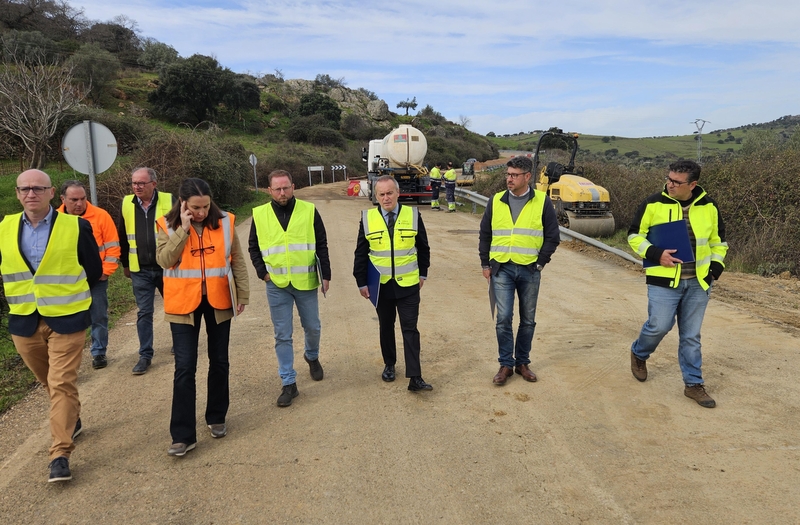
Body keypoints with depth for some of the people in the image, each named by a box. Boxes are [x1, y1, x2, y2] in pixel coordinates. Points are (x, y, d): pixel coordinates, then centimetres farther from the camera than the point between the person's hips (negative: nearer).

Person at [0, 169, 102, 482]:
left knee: (62, 384, -6)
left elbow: (94, 270, 1)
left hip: (66, 319, -4)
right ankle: (71, 420, 43)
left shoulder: (76, 227, -7)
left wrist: (68, 296, 6)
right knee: (48, 382, 20)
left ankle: (60, 453, 0)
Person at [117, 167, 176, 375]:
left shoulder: (169, 201, -8)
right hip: (140, 271, 2)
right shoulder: (126, 204, 1)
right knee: (144, 313, 5)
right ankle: (145, 355, 13)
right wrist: (125, 264, 14)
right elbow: (122, 236, 11)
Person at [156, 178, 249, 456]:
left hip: (218, 300, 2)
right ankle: (183, 434, 3)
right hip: (184, 302, -1)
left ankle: (217, 418, 31)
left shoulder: (224, 222, -3)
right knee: (185, 367, -4)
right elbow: (164, 260, -16)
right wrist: (183, 229, -21)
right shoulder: (168, 226, -4)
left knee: (219, 362, 12)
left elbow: (237, 261, 3)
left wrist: (242, 293, 3)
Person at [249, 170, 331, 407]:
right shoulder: (259, 214, -1)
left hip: (306, 282, 0)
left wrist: (326, 275, -1)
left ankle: (312, 356, 46)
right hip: (276, 285, 0)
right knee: (282, 335, 3)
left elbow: (321, 246, 2)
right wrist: (262, 272, -4)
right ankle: (288, 384, 13)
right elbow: (254, 248, 9)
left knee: (312, 327, 15)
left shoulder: (309, 211, -3)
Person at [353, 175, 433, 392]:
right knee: (386, 327, 15)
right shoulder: (368, 218, -3)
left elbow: (423, 248, 7)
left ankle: (415, 378, -1)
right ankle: (389, 364, 33)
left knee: (410, 329, -2)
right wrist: (361, 282, -1)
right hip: (381, 285, 1)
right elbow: (361, 254, 2)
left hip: (408, 285, -1)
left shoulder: (413, 215, -3)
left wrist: (422, 274, 7)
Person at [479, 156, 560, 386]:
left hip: (529, 271, 0)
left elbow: (552, 237, 1)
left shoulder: (542, 201, -2)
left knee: (528, 320, 10)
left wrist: (540, 264, -5)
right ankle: (506, 364, 12)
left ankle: (522, 362, 25)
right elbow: (485, 235, 11)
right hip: (502, 269, 1)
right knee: (503, 319, -3)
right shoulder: (496, 201, 4)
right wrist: (486, 264, 7)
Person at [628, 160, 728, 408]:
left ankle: (694, 384, 21)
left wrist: (716, 265, 3)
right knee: (659, 326, -4)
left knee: (691, 335, 9)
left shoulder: (708, 206, 3)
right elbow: (635, 235, -1)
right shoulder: (654, 204, -7)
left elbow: (718, 239, 16)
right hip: (664, 280, -3)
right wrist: (655, 254, -15)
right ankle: (639, 354, 28)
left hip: (698, 283, 3)